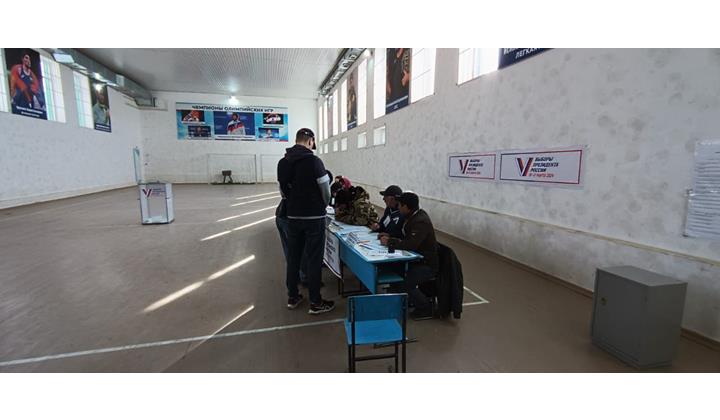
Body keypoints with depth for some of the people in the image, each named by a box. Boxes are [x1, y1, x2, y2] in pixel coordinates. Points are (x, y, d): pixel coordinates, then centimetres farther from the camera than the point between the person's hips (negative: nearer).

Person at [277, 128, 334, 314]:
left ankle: (292, 297, 27)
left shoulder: (282, 162, 4)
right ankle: (316, 303, 12)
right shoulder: (314, 161, -15)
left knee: (293, 257, 15)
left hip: (292, 217, 6)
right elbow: (326, 191, -11)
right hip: (314, 217, -6)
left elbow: (283, 192, 9)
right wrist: (323, 206, 9)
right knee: (314, 259, 2)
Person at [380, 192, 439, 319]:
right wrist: (390, 239, -3)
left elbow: (411, 244, -34)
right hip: (417, 259, 9)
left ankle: (426, 307, 2)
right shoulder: (414, 217, 6)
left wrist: (389, 242, -22)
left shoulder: (421, 222, -24)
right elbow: (405, 238, 14)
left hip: (427, 264, -9)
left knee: (406, 283, -23)